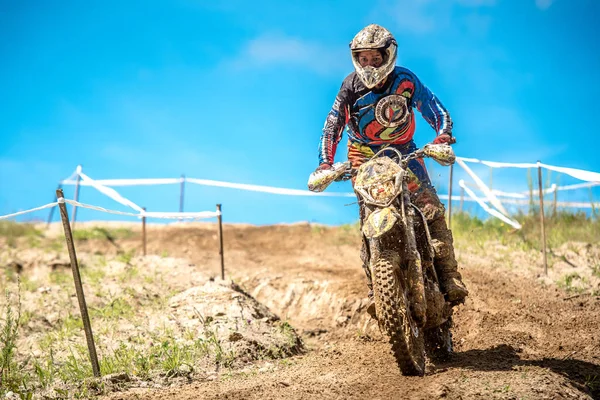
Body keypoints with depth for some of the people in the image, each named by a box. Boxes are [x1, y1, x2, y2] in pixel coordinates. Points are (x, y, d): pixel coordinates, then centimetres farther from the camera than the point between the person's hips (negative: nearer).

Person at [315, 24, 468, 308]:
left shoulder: (406, 80, -10)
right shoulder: (351, 86, -8)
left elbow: (435, 109, -7)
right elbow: (332, 126, -6)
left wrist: (443, 135, -28)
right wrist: (325, 163, -19)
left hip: (403, 151, 0)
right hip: (364, 154, 0)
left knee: (431, 209, -15)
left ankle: (449, 276, -11)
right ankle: (375, 289, -9)